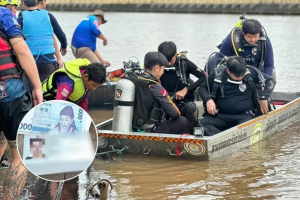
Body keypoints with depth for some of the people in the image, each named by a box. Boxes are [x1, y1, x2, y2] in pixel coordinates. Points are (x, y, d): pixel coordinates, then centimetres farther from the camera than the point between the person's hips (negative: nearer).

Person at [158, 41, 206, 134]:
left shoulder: (184, 62, -1)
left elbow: (204, 76, -5)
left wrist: (186, 89, -13)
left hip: (184, 104, 0)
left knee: (191, 107, -36)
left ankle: (190, 133, -15)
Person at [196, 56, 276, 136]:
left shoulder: (250, 73, 0)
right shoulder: (218, 75, 0)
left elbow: (271, 81, 10)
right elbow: (202, 88, 14)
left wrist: (263, 98, -4)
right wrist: (208, 99, -6)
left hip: (244, 115, -1)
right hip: (222, 116, 1)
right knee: (201, 124, -30)